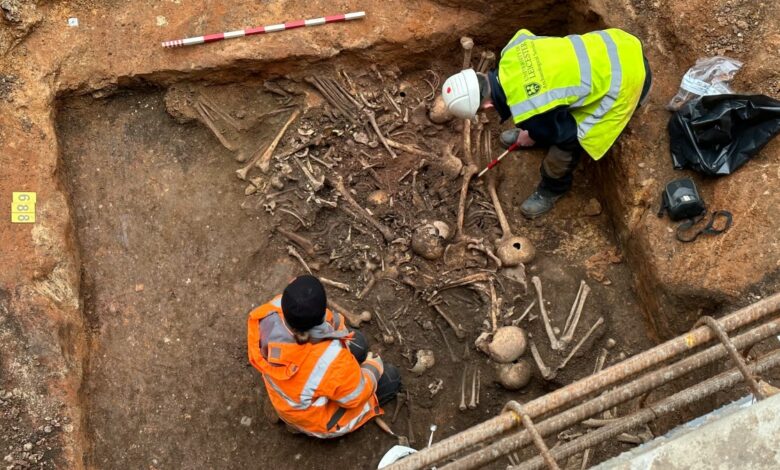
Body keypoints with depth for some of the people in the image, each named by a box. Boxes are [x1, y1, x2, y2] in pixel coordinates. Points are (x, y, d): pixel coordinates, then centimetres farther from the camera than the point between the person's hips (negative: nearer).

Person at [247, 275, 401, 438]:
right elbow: (355, 396, -22)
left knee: (355, 341, 20)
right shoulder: (331, 360, -46)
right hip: (320, 421, -6)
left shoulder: (270, 315, -33)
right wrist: (373, 367, -4)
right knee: (390, 376, 15)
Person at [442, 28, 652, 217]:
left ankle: (553, 188, 31)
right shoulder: (512, 52, -11)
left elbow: (566, 132, -12)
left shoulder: (527, 111, -30)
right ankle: (530, 131, 56)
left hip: (625, 77, -7)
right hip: (611, 42, 8)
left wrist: (534, 138, 11)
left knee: (565, 142, 2)